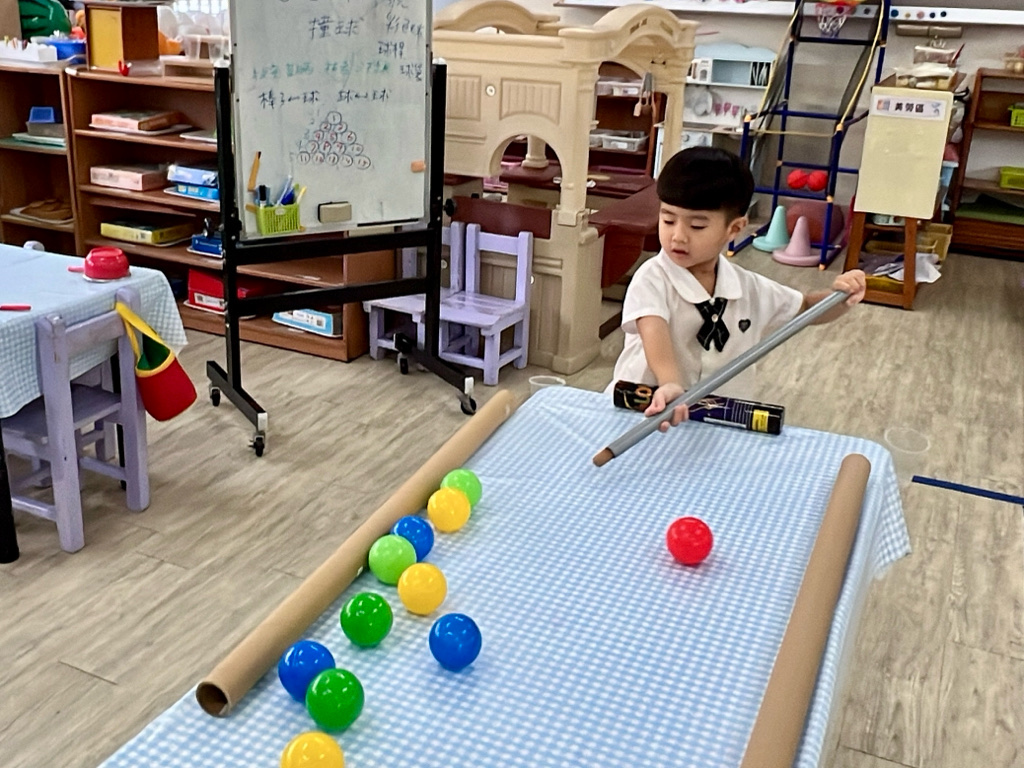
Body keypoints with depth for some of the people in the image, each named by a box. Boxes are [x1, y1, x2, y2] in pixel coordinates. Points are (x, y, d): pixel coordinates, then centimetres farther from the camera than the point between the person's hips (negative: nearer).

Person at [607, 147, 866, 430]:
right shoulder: (652, 279, -11)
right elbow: (654, 333, -30)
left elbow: (808, 309, 21)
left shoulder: (750, 289, 4)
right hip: (644, 412, -4)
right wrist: (671, 384, -49)